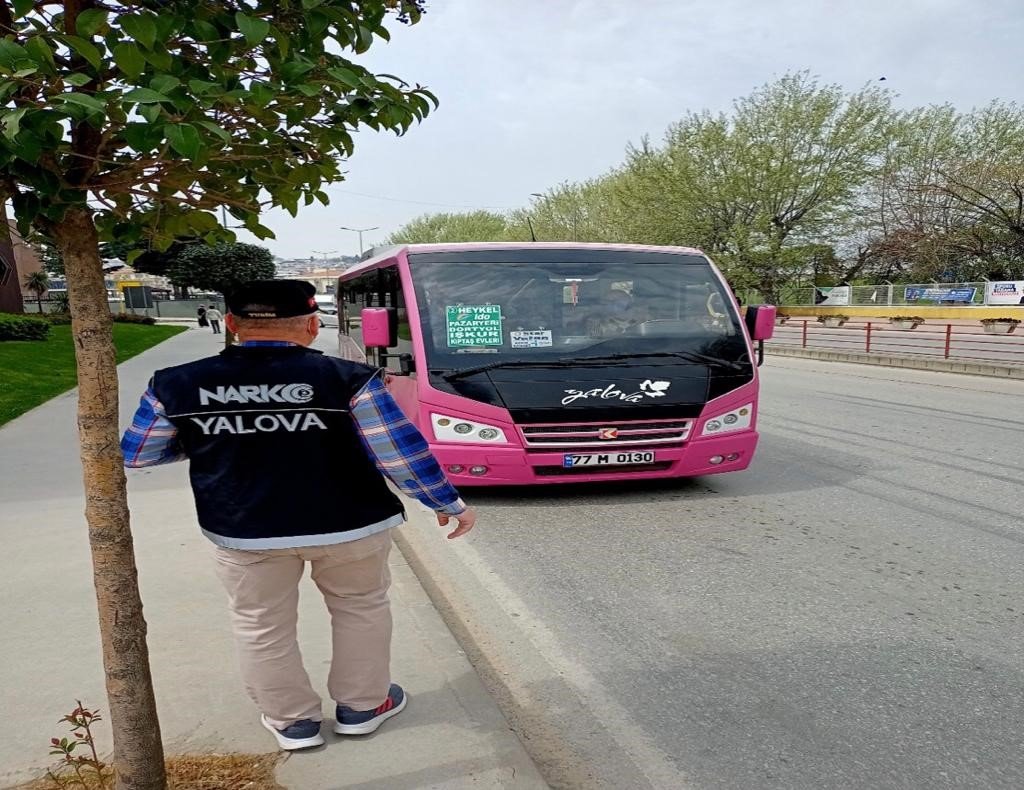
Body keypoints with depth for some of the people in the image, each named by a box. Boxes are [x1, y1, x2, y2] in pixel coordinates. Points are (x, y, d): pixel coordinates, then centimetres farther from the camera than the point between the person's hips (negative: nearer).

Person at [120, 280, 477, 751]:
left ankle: (292, 721, 34)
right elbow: (405, 456, -16)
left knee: (260, 626, 21)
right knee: (361, 609, 22)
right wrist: (450, 504, 0)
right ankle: (361, 706, 34)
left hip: (241, 530, 2)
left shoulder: (175, 385, -9)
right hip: (349, 524, -1)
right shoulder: (346, 379, -18)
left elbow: (135, 455, 5)